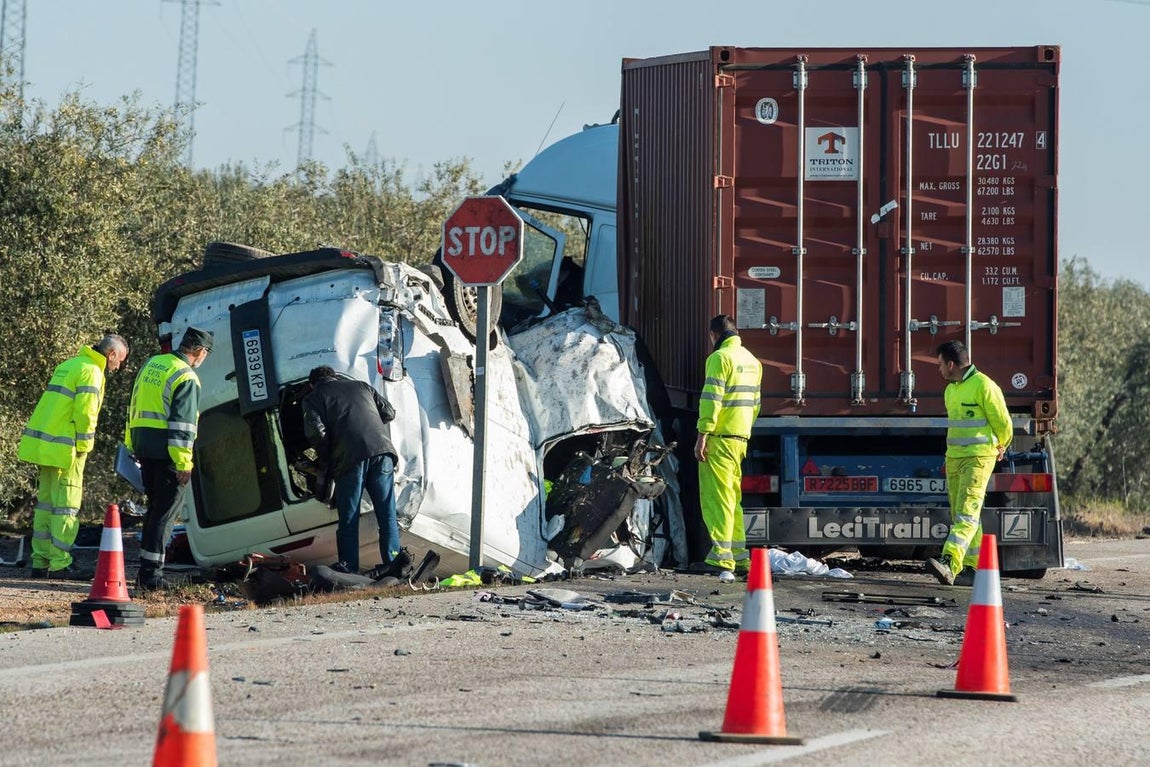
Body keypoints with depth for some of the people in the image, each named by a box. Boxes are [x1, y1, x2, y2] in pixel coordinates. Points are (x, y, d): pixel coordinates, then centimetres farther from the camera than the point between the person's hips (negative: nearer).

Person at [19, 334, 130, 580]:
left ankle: (40, 562, 14)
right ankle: (59, 564, -6)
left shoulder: (68, 366, 19)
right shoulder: (91, 372, -10)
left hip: (43, 445, 9)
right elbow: (85, 413, -18)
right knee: (66, 505, -5)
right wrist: (84, 447, -9)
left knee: (46, 502, 12)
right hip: (64, 449, -9)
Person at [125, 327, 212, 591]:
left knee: (155, 508, 17)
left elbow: (135, 408, 20)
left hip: (143, 446, 8)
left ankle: (147, 571, 18)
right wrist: (184, 463, -17)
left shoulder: (151, 365, 14)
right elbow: (182, 423, -18)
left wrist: (132, 445, 25)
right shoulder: (187, 378, -12)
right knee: (165, 513, -3)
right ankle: (151, 575, -6)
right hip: (168, 451, -8)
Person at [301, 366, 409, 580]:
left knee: (348, 516, 5)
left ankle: (348, 567, 4)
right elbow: (389, 412, 24)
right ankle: (393, 560, 0)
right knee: (386, 512, 7)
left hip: (350, 457, -3)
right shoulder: (361, 386, 27)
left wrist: (324, 460, 12)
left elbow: (316, 431, -2)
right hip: (382, 450, 3)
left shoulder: (314, 397, 14)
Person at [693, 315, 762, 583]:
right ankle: (740, 558, 18)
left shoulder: (721, 357, -10)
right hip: (741, 439, 9)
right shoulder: (751, 360, 18)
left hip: (720, 439, -9)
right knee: (732, 498, 16)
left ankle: (722, 559, -18)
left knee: (716, 499, -10)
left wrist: (702, 435, -18)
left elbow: (711, 399, -18)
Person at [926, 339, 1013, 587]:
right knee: (959, 515, 8)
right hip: (954, 457, 9)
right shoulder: (950, 391, 16)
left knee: (966, 513, -17)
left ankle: (949, 564, -31)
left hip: (979, 458, -9)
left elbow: (1003, 423, -6)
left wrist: (1001, 447, 11)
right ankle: (973, 569, 13)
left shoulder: (984, 386, -12)